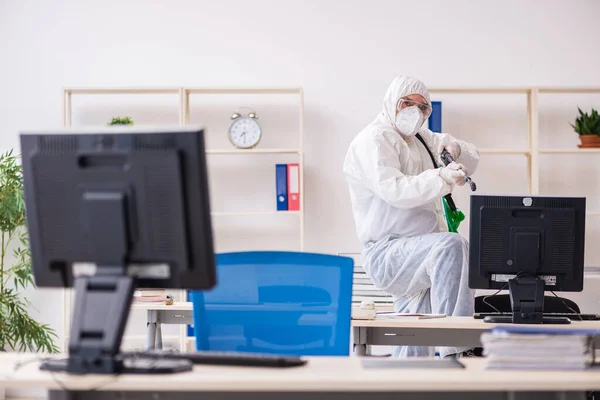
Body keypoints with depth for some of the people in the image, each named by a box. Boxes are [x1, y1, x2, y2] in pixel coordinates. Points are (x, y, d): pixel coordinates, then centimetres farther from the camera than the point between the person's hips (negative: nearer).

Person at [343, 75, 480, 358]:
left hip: (415, 254, 10)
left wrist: (455, 150, -1)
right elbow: (395, 189, -23)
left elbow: (472, 160, 23)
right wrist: (442, 178, -37)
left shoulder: (422, 139, 22)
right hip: (388, 252, -10)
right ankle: (455, 351, -40)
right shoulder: (373, 139, -6)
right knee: (452, 245, -34)